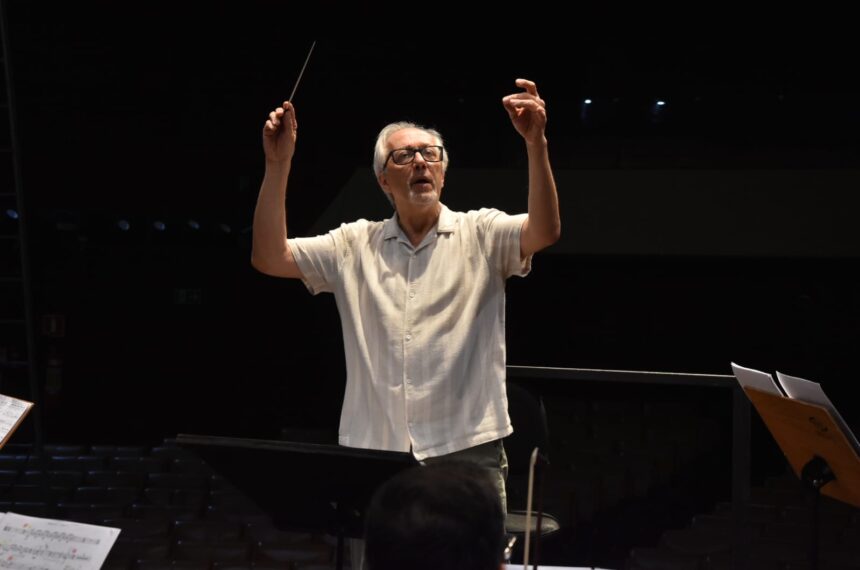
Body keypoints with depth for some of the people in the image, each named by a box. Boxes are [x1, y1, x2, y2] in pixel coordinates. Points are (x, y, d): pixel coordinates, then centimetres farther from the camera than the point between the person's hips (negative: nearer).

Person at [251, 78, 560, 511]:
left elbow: (545, 231, -15)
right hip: (373, 454, 2)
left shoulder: (480, 234, 4)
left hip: (466, 449, -2)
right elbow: (269, 258, 2)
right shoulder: (355, 245, 10)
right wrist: (278, 165, -7)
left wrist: (535, 143, -28)